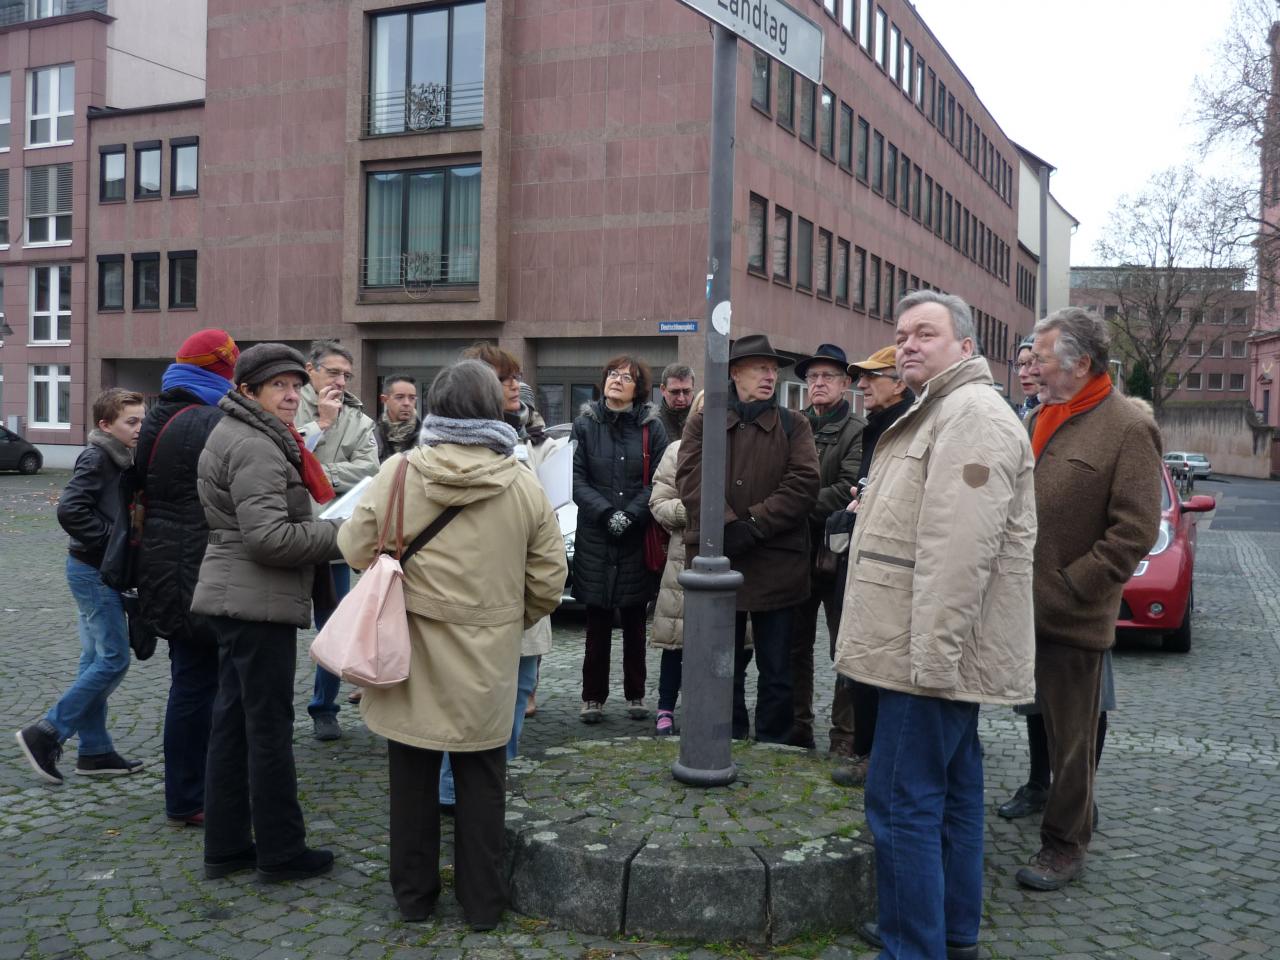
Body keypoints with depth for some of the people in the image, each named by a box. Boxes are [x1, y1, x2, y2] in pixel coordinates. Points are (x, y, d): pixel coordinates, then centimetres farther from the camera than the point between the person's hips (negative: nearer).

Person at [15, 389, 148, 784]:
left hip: (100, 571, 9)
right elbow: (70, 510, -26)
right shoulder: (95, 458, -15)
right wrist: (114, 538, -20)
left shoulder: (120, 459, 12)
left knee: (96, 660, 11)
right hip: (94, 571, -9)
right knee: (113, 659, -8)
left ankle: (94, 751, 18)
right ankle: (45, 734, -1)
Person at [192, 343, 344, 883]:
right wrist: (341, 534, -15)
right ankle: (280, 852, 8)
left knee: (233, 721, 13)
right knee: (270, 726, -2)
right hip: (259, 600, -11)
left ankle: (226, 847, 21)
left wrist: (323, 532, 16)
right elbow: (269, 536, -24)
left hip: (235, 596, 11)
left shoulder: (237, 436, 17)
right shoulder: (256, 448, -17)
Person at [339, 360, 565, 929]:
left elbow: (358, 550, -4)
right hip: (487, 665, 0)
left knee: (413, 779, 15)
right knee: (481, 783, 13)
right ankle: (482, 901, 21)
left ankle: (413, 894, 27)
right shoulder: (523, 484, -7)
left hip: (412, 655, 0)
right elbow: (548, 581, -3)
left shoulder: (398, 472, -11)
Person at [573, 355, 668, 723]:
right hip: (595, 537, 0)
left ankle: (635, 695, 19)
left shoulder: (651, 427, 3)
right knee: (597, 622, 4)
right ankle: (593, 698, 13)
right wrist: (606, 513, -14)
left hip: (638, 538, 0)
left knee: (635, 622, 8)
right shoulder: (586, 424, 3)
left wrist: (631, 515, -14)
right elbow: (577, 479, -2)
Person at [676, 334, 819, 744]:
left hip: (776, 566, 0)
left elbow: (803, 484, -6)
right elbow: (691, 480, -6)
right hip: (715, 560, 1)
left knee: (776, 672, 7)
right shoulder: (702, 423, 7)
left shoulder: (794, 425, 7)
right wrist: (727, 526, -20)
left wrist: (752, 526, -16)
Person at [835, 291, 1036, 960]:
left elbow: (959, 550, -25)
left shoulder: (974, 415, -16)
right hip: (941, 648, 11)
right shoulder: (941, 413, 20)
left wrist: (930, 651, -26)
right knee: (951, 791, 17)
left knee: (902, 801, -8)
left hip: (934, 650, -11)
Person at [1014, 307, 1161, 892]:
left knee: (1070, 739, 7)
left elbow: (1135, 531, -15)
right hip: (1014, 606, 6)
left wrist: (1072, 586, -17)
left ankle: (1064, 845, 21)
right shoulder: (1037, 420, 12)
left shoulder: (1128, 429, -10)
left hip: (1070, 618, -5)